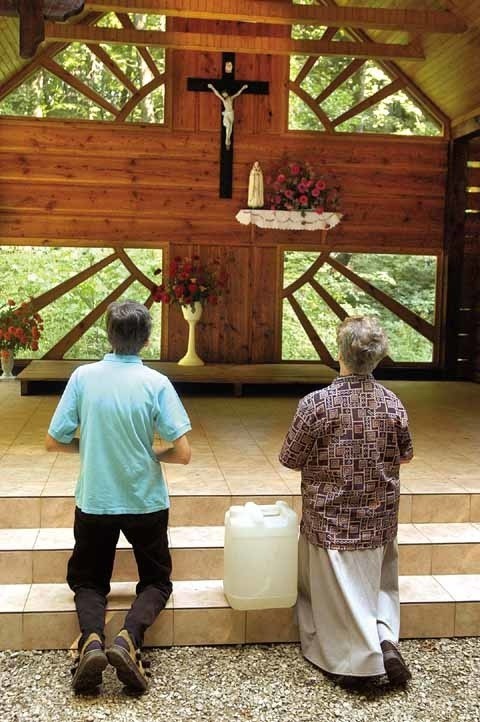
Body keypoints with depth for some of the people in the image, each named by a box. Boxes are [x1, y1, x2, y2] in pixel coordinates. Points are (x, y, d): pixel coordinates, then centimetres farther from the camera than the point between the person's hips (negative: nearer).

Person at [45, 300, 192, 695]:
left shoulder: (83, 377, -8)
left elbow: (54, 441, -3)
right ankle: (129, 639, -11)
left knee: (88, 580, 20)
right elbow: (183, 453, -14)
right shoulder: (157, 383, -12)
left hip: (94, 502, 1)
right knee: (156, 581, 17)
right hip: (146, 502, -1)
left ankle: (91, 638, -11)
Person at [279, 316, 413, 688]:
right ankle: (386, 639, 4)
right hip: (380, 519, 4)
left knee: (335, 592, 12)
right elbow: (405, 455, 7)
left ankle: (358, 658, 2)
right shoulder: (392, 403, -7)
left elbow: (290, 458, -9)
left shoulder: (317, 403, -19)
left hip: (331, 520, -4)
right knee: (380, 584, 23)